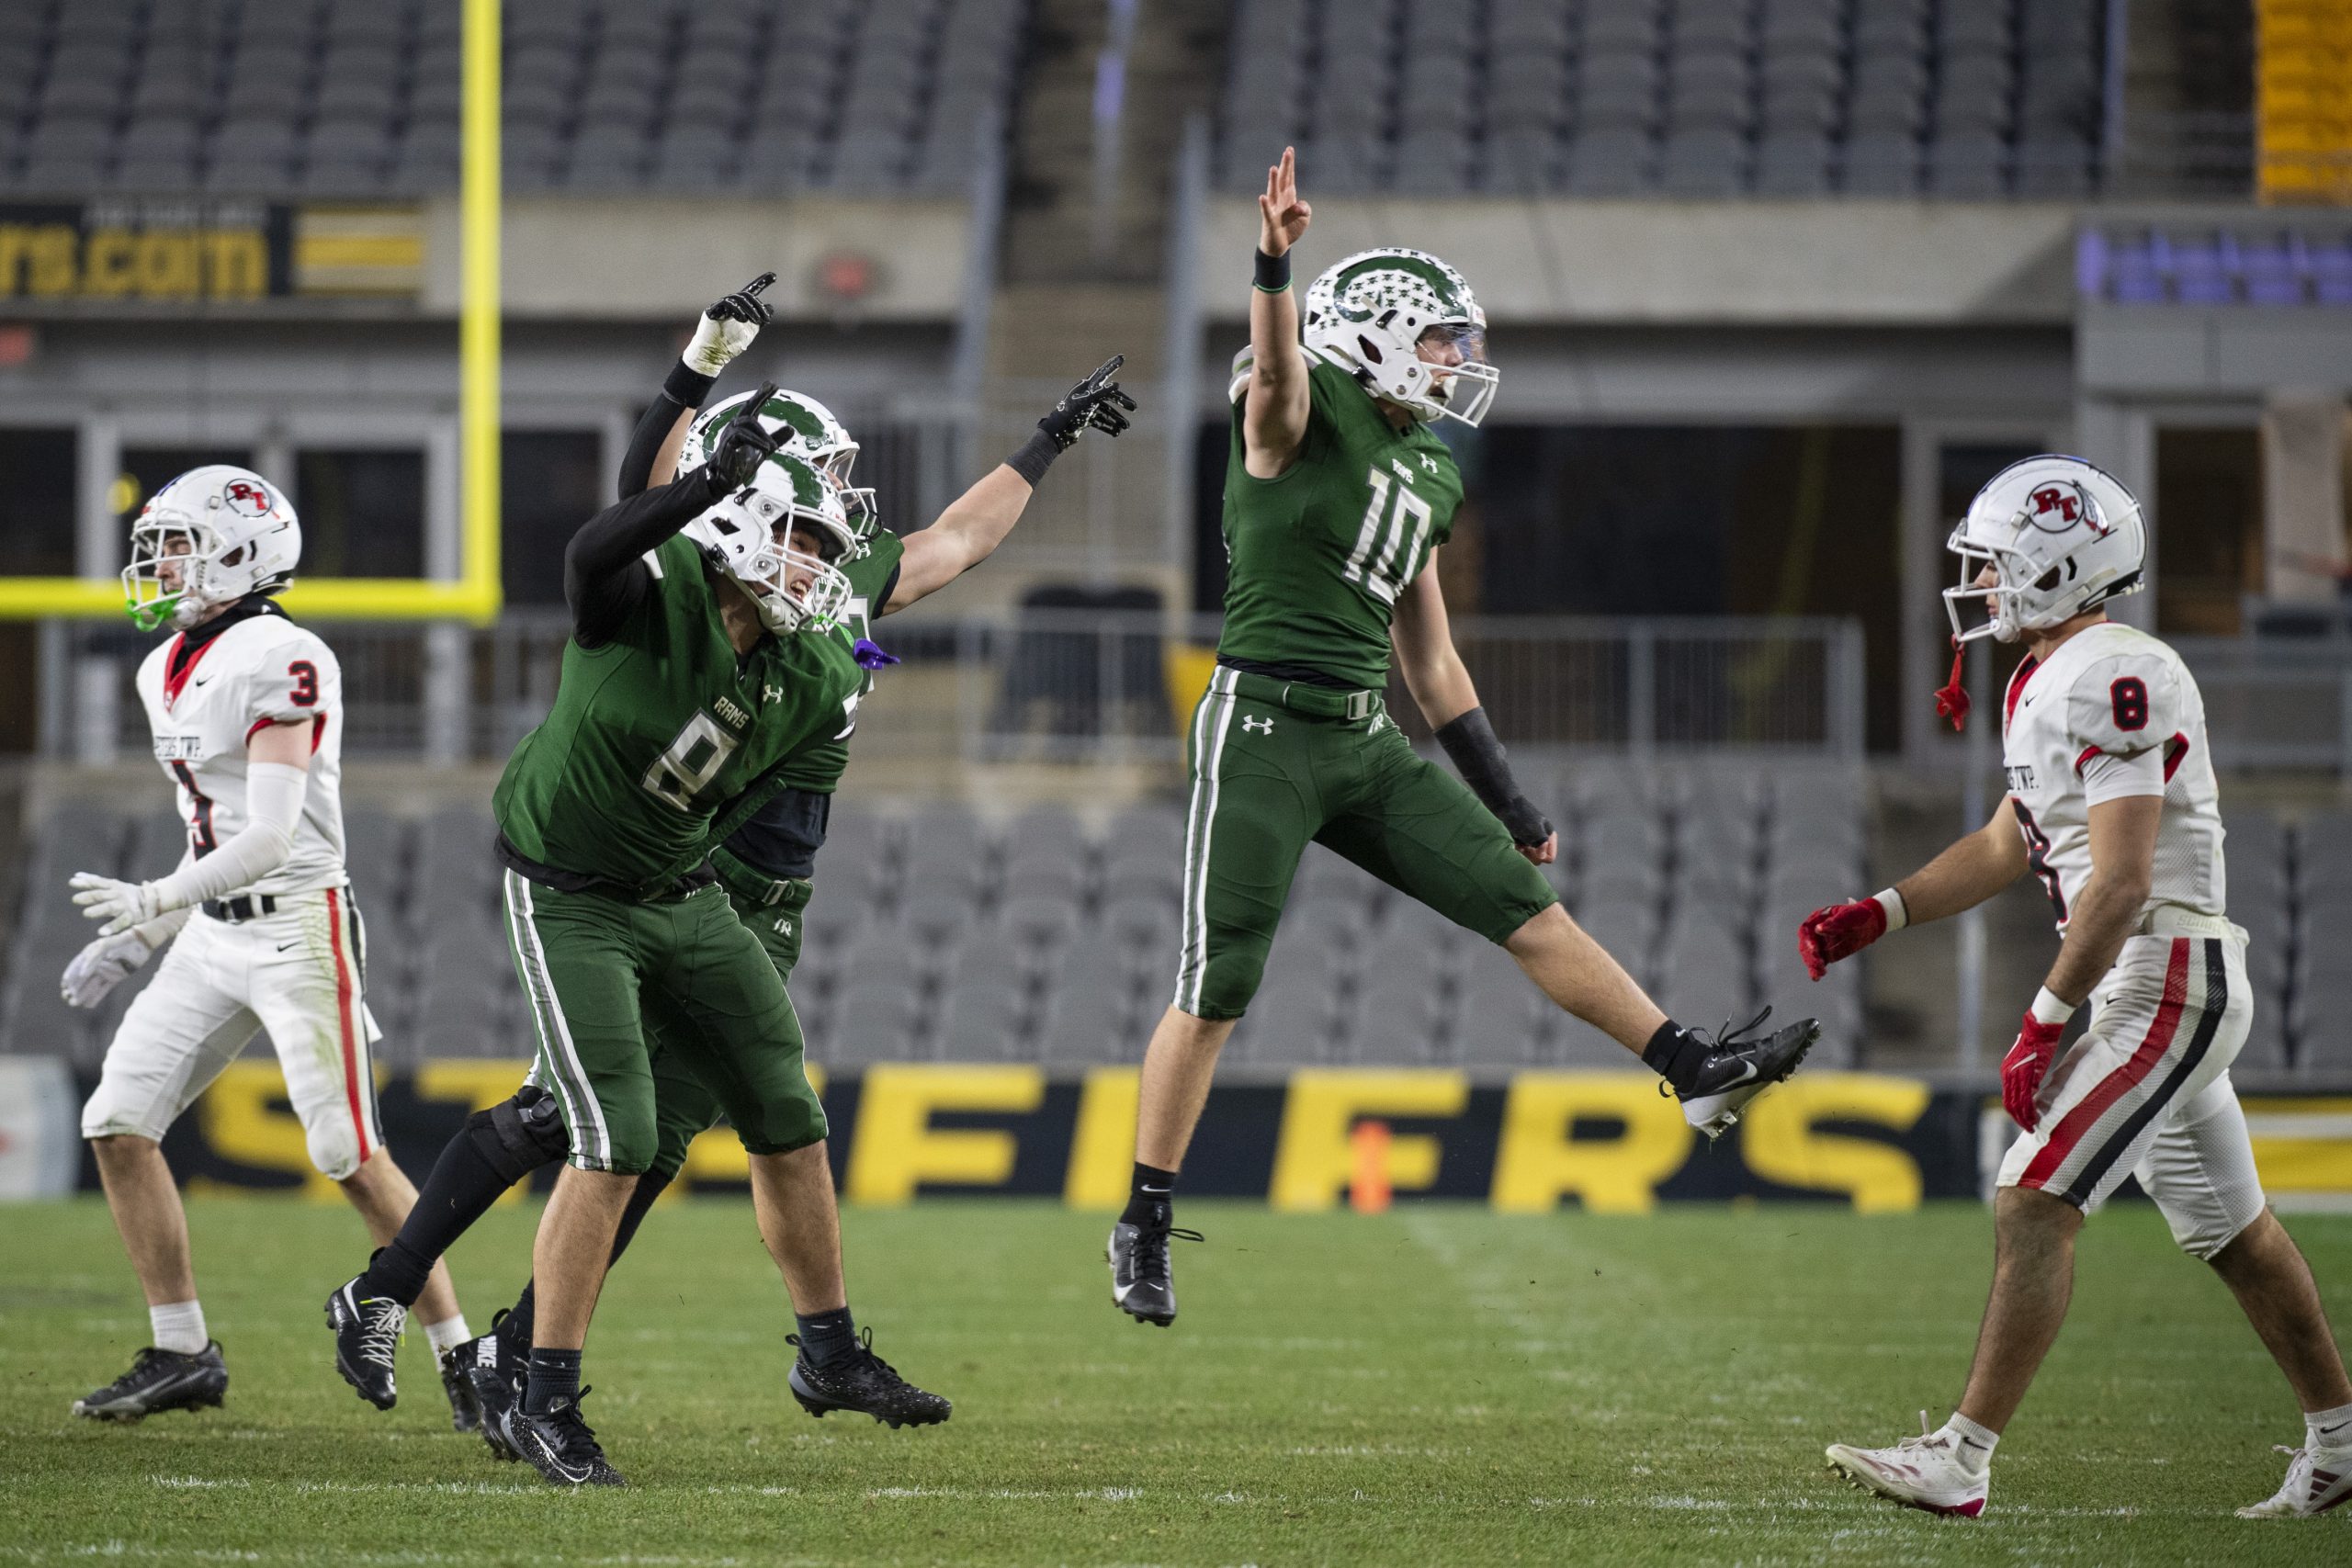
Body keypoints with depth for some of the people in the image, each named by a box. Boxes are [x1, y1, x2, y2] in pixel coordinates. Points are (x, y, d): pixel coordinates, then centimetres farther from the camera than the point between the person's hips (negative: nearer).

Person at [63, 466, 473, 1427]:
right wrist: (132, 943, 16)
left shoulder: (281, 663, -15)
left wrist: (156, 901, -30)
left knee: (350, 1157, -9)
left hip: (298, 925, -9)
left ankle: (461, 1358, 1)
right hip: (212, 938, 9)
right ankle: (182, 1354, 9)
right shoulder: (167, 672, 13)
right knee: (117, 1123, 1)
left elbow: (270, 835, -21)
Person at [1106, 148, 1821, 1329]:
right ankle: (1144, 1227, 5)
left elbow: (1430, 659, 23)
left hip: (1368, 744, 7)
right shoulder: (1304, 411, -5)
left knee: (1527, 908, 3)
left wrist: (1504, 798, 23)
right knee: (1215, 993, -4)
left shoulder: (1424, 478, 17)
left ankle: (1694, 1070, 7)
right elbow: (1277, 362, -32)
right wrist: (1275, 265, -52)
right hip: (1265, 729, -7)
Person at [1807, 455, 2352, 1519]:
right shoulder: (2048, 683, 14)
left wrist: (2043, 1025, -21)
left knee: (2034, 1203, -14)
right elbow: (2010, 846, 26)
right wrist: (1876, 917, 19)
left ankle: (1960, 1461, -15)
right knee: (2229, 1231, 18)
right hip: (2155, 991, 10)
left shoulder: (2113, 681, -18)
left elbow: (2120, 882, -23)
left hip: (2166, 984, -10)